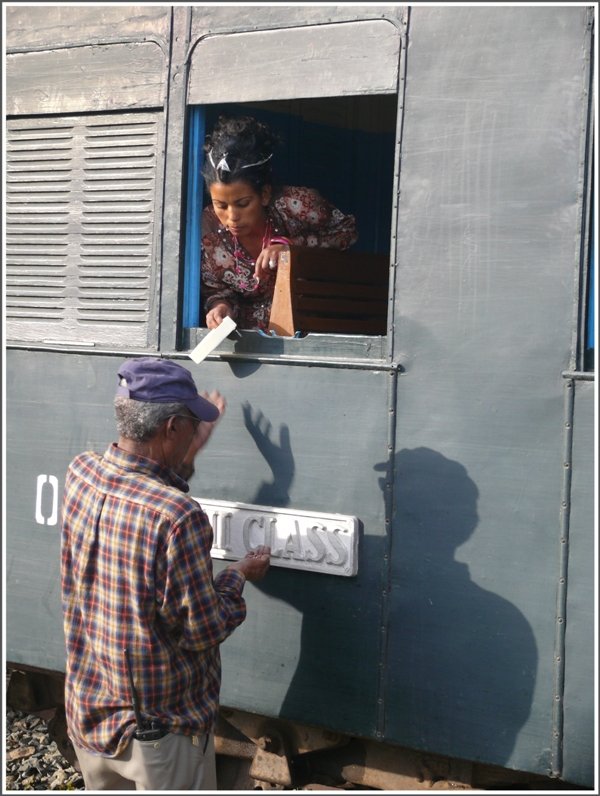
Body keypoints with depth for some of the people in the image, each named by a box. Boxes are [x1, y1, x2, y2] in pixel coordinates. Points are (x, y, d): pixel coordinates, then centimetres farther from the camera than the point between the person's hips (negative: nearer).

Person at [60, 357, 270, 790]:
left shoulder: (80, 473, -10)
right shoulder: (179, 517, -30)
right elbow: (201, 632, -21)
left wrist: (188, 454, 13)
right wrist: (239, 575, -5)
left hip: (87, 710, 7)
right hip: (160, 730, -6)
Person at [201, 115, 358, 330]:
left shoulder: (294, 205, -20)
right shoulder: (208, 227, -12)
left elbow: (347, 230, -8)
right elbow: (215, 288, 2)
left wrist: (290, 246, -22)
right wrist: (221, 306, -22)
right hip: (249, 336, 2)